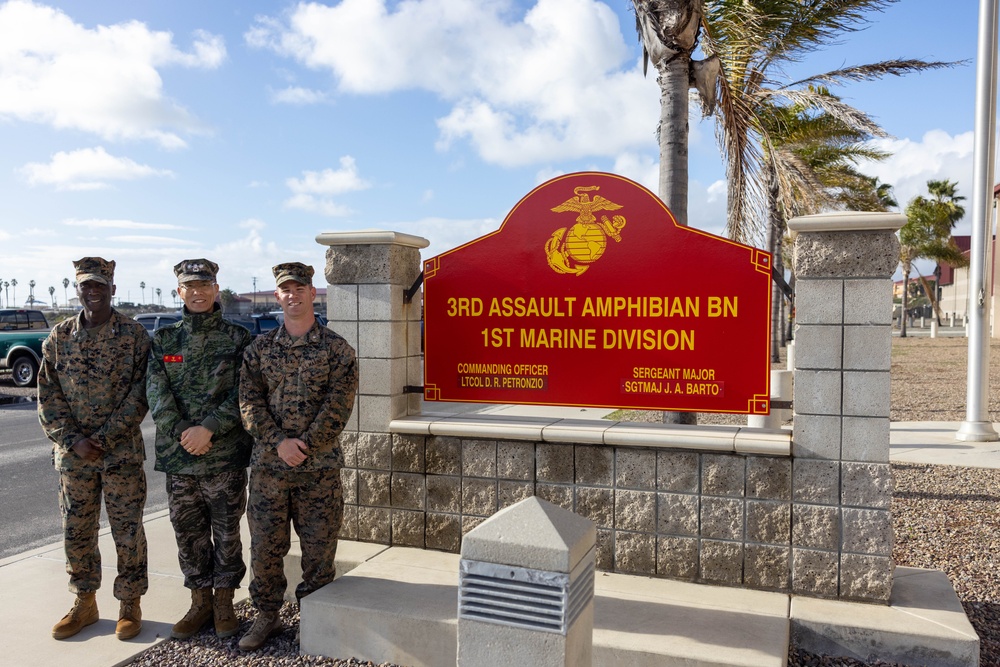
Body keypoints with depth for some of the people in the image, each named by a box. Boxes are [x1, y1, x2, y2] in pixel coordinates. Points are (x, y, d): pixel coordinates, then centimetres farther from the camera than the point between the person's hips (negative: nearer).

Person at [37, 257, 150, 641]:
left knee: (128, 532, 4)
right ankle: (84, 604, 29)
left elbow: (139, 394, -7)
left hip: (122, 453, -3)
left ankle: (130, 605, 19)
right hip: (72, 454, 3)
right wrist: (74, 440, -9)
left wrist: (104, 439, -14)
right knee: (76, 532, 12)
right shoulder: (59, 337, 5)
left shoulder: (134, 335, -4)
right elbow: (47, 397, 3)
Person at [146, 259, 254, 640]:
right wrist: (182, 433, -14)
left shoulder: (237, 338, 0)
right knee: (188, 533, 11)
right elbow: (156, 393, -1)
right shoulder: (164, 340, 8)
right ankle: (200, 602, 26)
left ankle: (224, 604, 22)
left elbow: (241, 395, -7)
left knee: (226, 532, 7)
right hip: (177, 454, 3)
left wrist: (208, 429, -17)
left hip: (226, 454, -3)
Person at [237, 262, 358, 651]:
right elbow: (249, 402, -1)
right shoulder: (259, 349, 7)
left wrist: (304, 446, -15)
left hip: (319, 466, -2)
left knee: (319, 547, 6)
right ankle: (267, 617, 27)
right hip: (268, 464, 2)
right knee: (265, 546, 8)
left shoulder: (337, 350, -1)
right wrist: (279, 442, -14)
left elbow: (338, 406, -8)